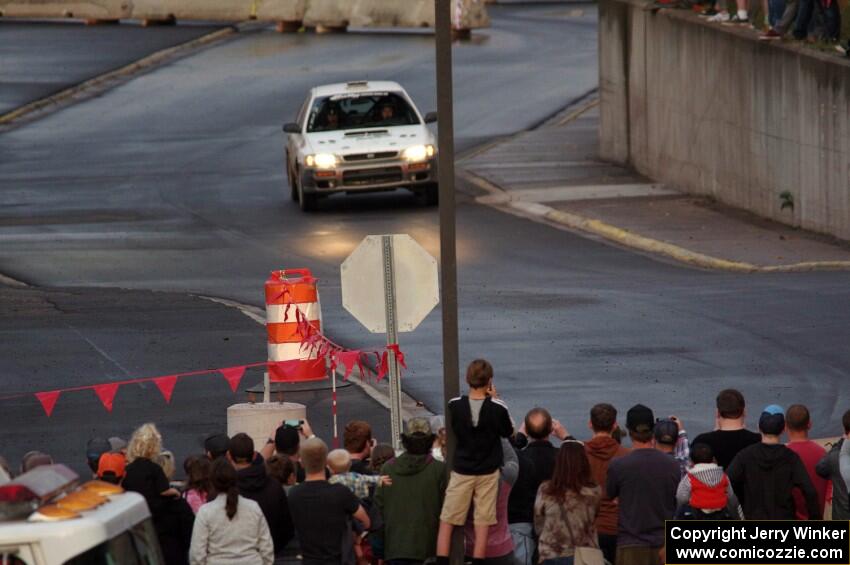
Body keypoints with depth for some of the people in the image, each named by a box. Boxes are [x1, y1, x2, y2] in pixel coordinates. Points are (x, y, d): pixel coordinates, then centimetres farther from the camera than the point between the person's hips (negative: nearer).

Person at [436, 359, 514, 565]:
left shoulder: (455, 406, -11)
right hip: (488, 471, -1)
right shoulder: (497, 408, -14)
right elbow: (508, 432, 3)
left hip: (461, 471, 1)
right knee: (482, 523, 5)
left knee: (447, 521, 8)